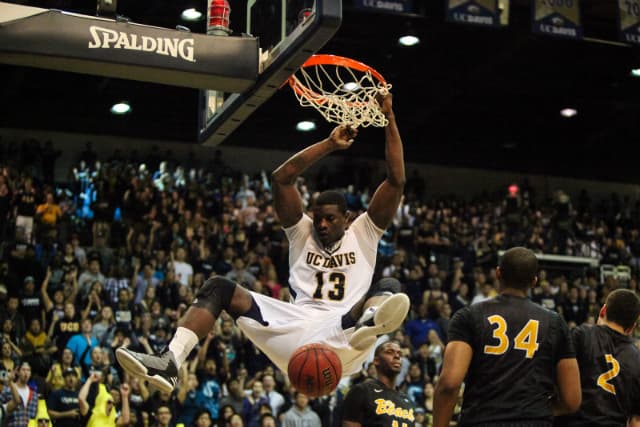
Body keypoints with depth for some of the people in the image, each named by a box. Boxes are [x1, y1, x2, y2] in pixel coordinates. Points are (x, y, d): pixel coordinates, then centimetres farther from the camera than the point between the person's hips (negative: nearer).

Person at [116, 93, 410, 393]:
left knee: (389, 288, -28)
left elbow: (396, 182, 8)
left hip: (343, 331, -2)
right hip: (297, 329, 2)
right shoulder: (302, 232, 21)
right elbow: (281, 178, 8)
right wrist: (330, 144, 6)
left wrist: (389, 121, 3)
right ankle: (171, 361, -32)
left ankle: (371, 322, -67)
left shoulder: (363, 233, 18)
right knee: (218, 287, -9)